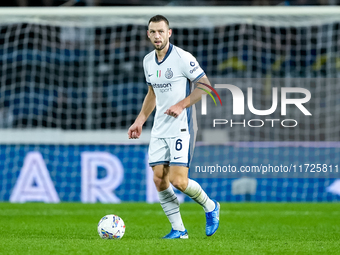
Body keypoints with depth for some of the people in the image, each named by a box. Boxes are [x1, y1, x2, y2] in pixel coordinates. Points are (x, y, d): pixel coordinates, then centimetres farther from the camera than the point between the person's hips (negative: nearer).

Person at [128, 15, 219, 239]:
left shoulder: (183, 58, -13)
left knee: (178, 180, -14)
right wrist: (140, 121, 16)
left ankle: (210, 207, 15)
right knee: (159, 179, 0)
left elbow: (205, 86, -11)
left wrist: (181, 105, -21)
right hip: (159, 128, 7)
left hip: (181, 127, -7)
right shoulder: (148, 61, 9)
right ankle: (178, 230, 10)